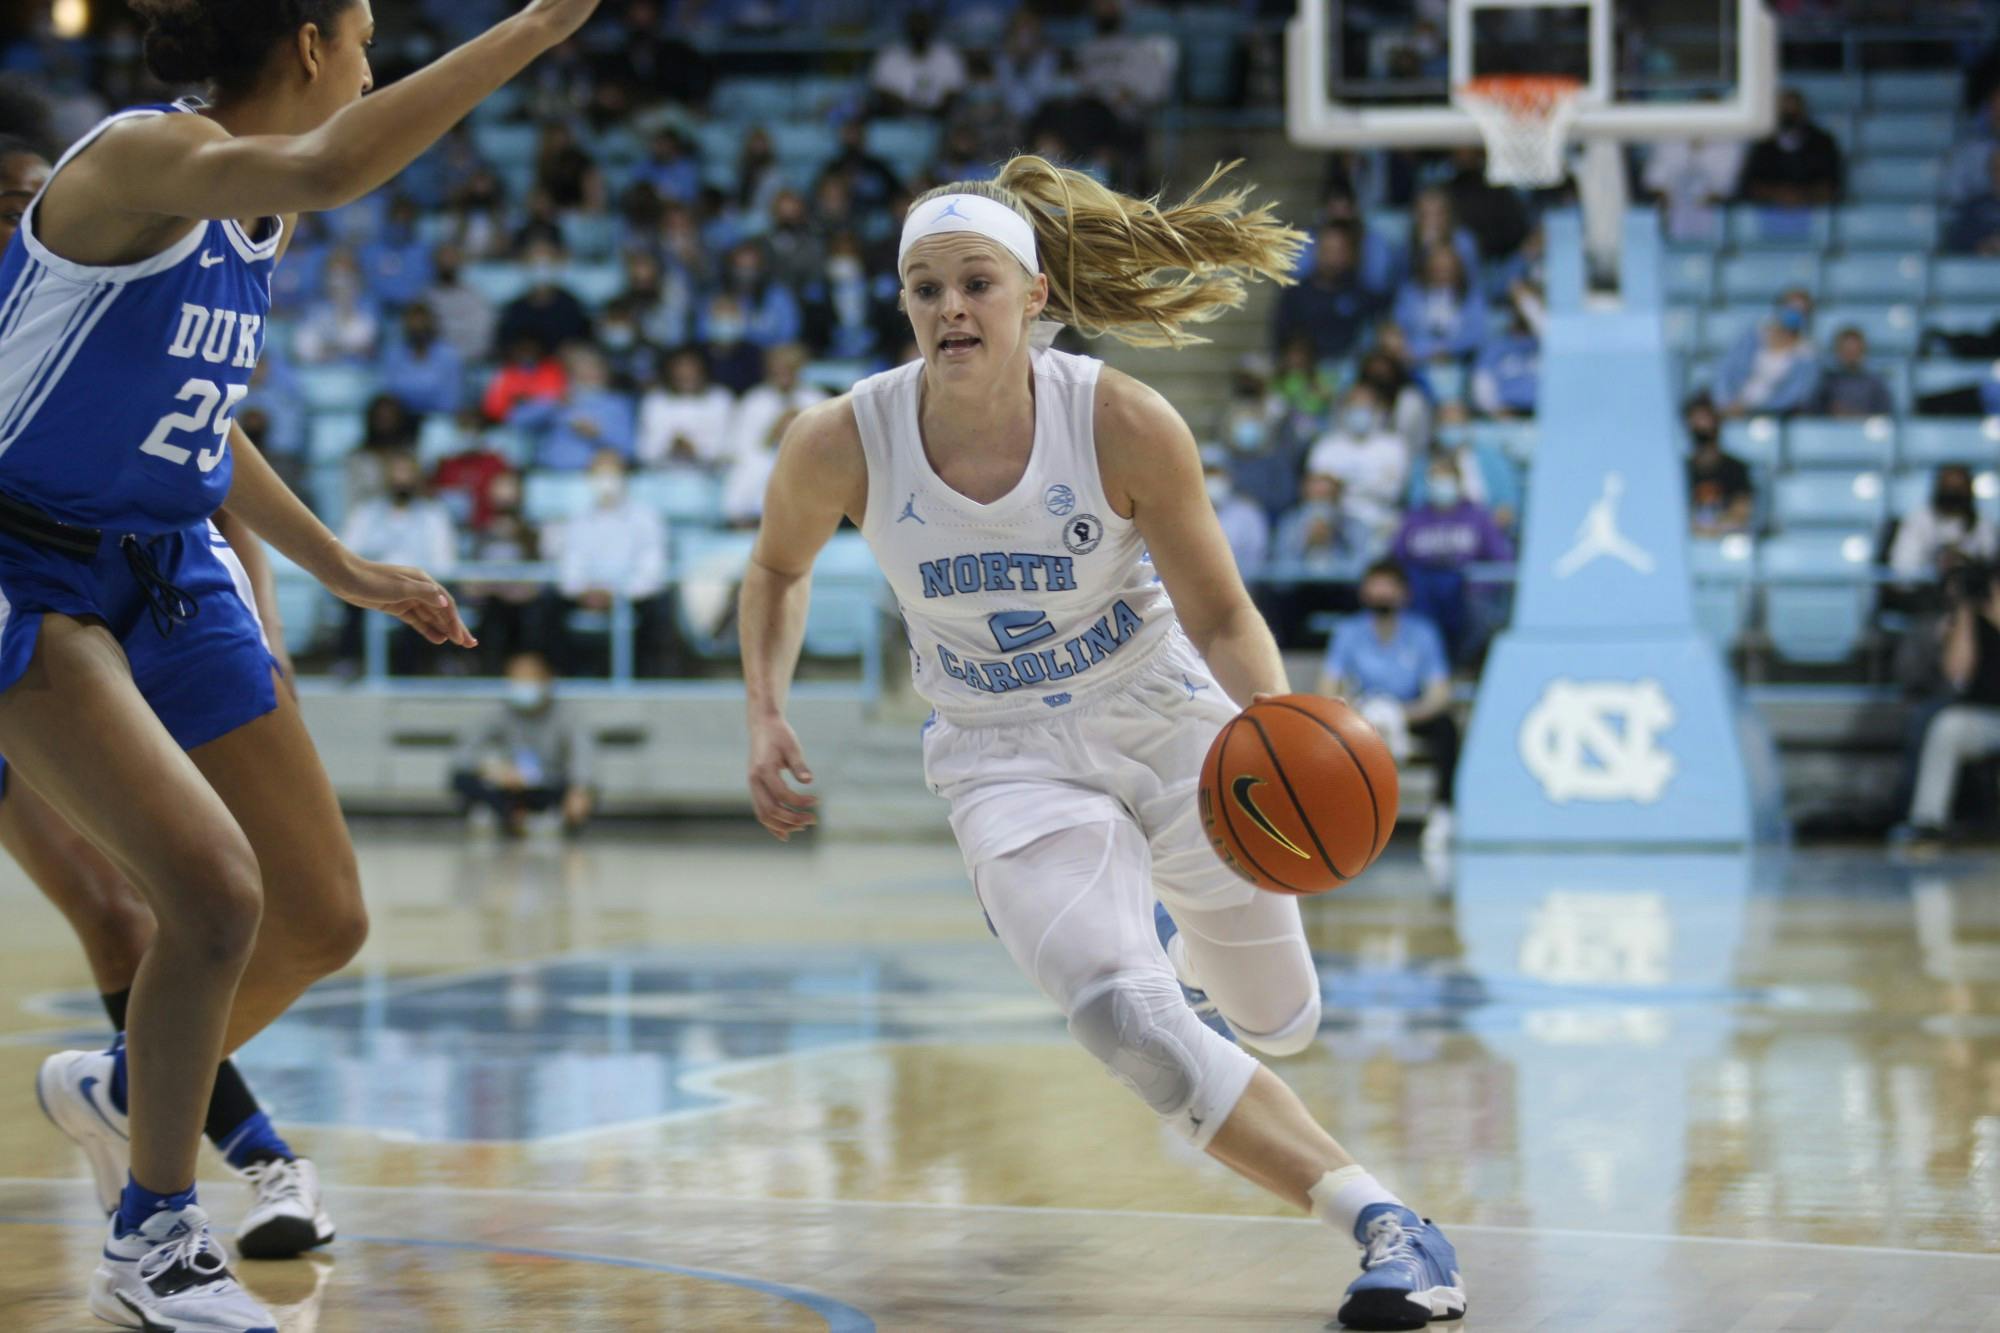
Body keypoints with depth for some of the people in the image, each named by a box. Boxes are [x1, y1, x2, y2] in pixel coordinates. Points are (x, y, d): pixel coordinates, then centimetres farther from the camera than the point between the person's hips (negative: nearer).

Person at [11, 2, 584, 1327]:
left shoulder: (260, 213, 8)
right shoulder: (141, 156, -20)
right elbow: (330, 168, -42)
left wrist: (340, 567, 22)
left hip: (173, 574, 9)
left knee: (324, 921, 8)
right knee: (216, 890, -23)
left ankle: (124, 1086, 36)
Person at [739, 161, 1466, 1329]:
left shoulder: (1126, 424, -22)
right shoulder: (842, 446, -18)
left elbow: (1219, 615, -13)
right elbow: (780, 569, 5)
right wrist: (767, 716, -8)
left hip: (1170, 722, 1)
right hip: (1009, 760, -1)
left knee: (1278, 1022, 16)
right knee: (1121, 1017, -26)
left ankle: (1174, 937, 53)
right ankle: (1381, 1221, -21)